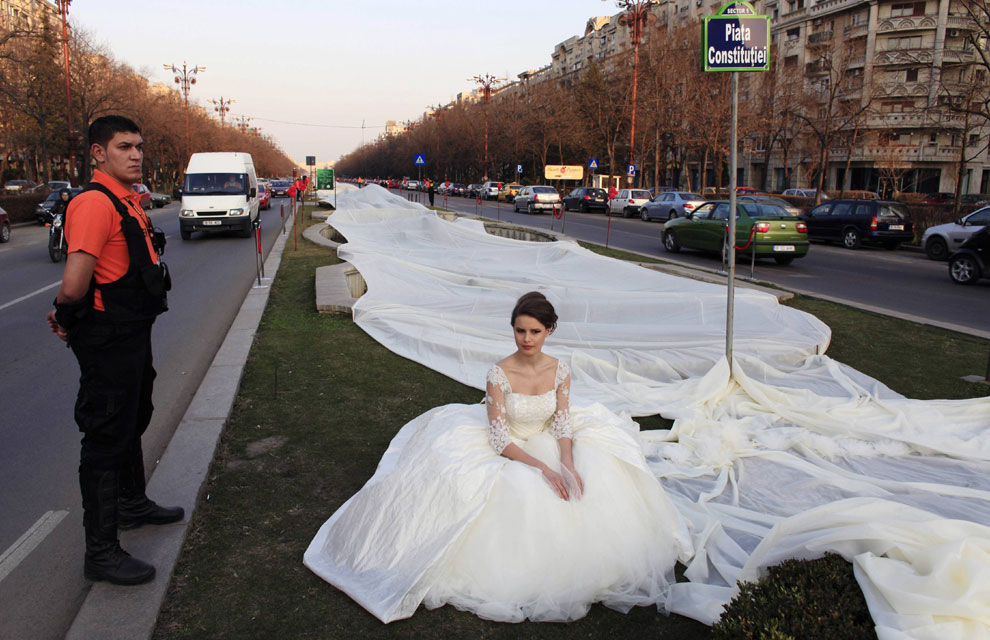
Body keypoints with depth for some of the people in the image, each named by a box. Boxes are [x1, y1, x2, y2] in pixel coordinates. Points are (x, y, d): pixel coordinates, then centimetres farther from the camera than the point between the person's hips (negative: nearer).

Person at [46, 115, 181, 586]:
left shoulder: (129, 202, 11)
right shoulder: (94, 203, -22)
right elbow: (73, 286, -31)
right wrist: (68, 319, -11)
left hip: (133, 335, 10)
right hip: (108, 342, -10)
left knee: (133, 423, 25)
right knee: (107, 438, -1)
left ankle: (132, 504, 46)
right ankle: (101, 552, 11)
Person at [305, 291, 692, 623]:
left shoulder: (560, 370, -7)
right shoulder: (499, 375, -21)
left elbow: (563, 424, -4)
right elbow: (499, 438, -20)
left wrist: (568, 464, -22)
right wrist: (541, 467, -29)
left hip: (548, 445, 5)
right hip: (507, 453, -5)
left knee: (595, 478, -13)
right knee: (522, 495, -31)